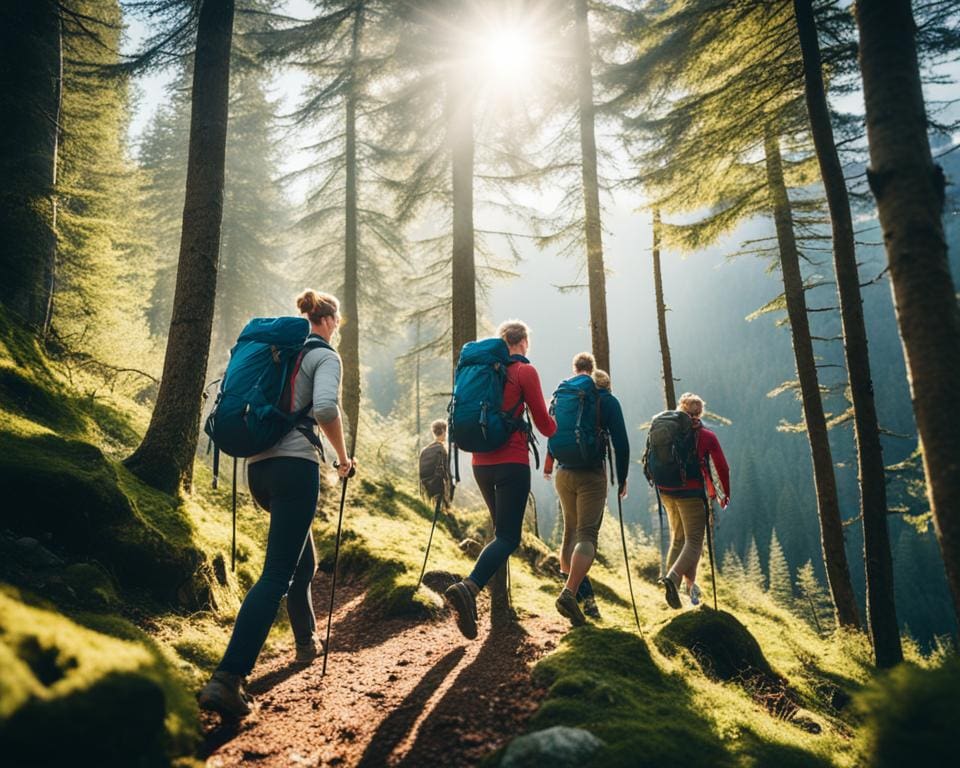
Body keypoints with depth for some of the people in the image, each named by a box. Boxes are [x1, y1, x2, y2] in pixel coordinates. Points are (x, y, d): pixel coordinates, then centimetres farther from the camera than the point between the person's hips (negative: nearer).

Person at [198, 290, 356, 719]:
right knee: (277, 574, -10)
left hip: (258, 465, 8)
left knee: (302, 558, 24)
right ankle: (227, 679, -19)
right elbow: (325, 407, -20)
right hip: (295, 466, -8)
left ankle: (306, 642, 37)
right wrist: (342, 456, -7)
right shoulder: (325, 355, -2)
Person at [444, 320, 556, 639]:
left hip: (481, 462, 7)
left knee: (502, 527, 22)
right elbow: (544, 424, -3)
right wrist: (561, 427, 18)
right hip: (512, 462, -7)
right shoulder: (525, 371, -5)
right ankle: (469, 587, -29)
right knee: (508, 536, -7)